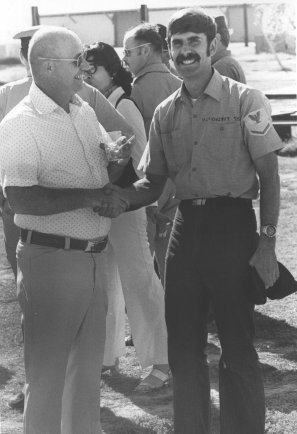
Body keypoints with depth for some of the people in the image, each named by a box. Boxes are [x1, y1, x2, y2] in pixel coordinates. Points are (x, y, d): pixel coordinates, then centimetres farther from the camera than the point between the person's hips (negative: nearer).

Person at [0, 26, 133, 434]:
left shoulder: (85, 111, 9)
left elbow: (102, 175, 19)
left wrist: (119, 160, -4)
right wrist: (90, 196, -22)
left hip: (94, 257, 8)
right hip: (51, 258, -8)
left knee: (89, 360, 19)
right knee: (48, 367, 2)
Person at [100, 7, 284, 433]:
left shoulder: (245, 101, -5)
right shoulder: (165, 113, 8)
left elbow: (268, 177, -5)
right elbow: (153, 182, 13)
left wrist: (266, 242, -11)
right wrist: (121, 199, -8)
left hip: (233, 225, -5)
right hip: (186, 226, 5)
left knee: (238, 347, 2)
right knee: (183, 346, 11)